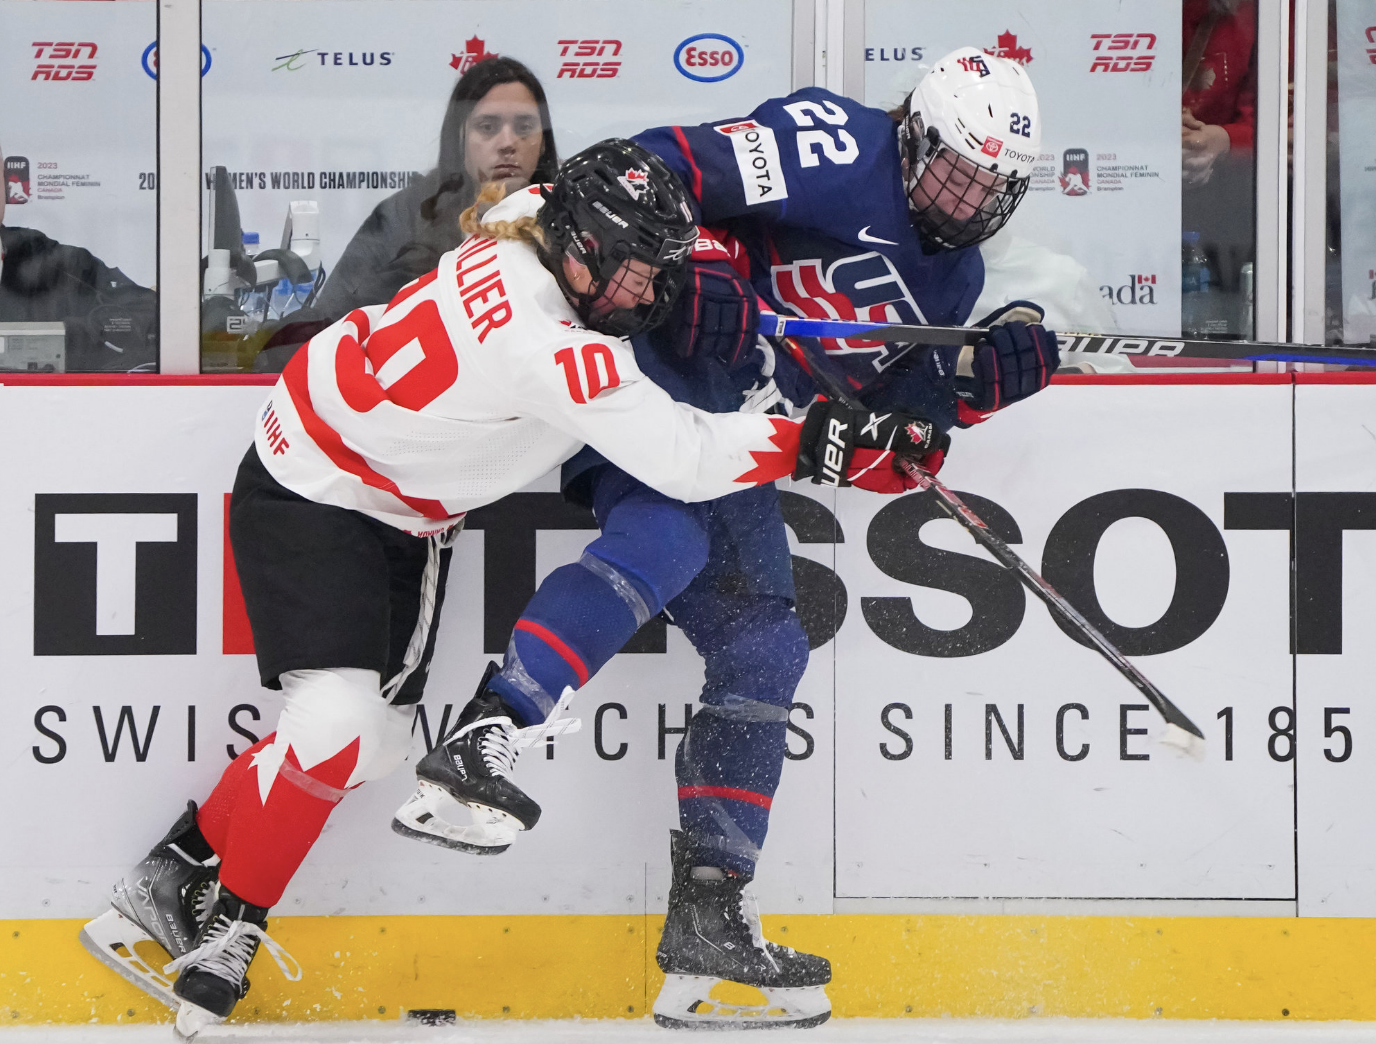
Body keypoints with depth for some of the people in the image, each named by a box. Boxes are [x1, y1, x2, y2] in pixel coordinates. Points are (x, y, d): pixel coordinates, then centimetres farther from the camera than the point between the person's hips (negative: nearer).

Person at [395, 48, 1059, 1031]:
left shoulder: (952, 281, 17)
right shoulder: (837, 149, -10)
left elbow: (889, 441, 13)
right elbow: (668, 168, -18)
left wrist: (987, 378, -2)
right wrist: (695, 270, -31)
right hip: (651, 362, -9)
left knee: (762, 649, 5)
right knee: (666, 538, -34)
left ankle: (708, 920, 9)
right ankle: (477, 741, -42)